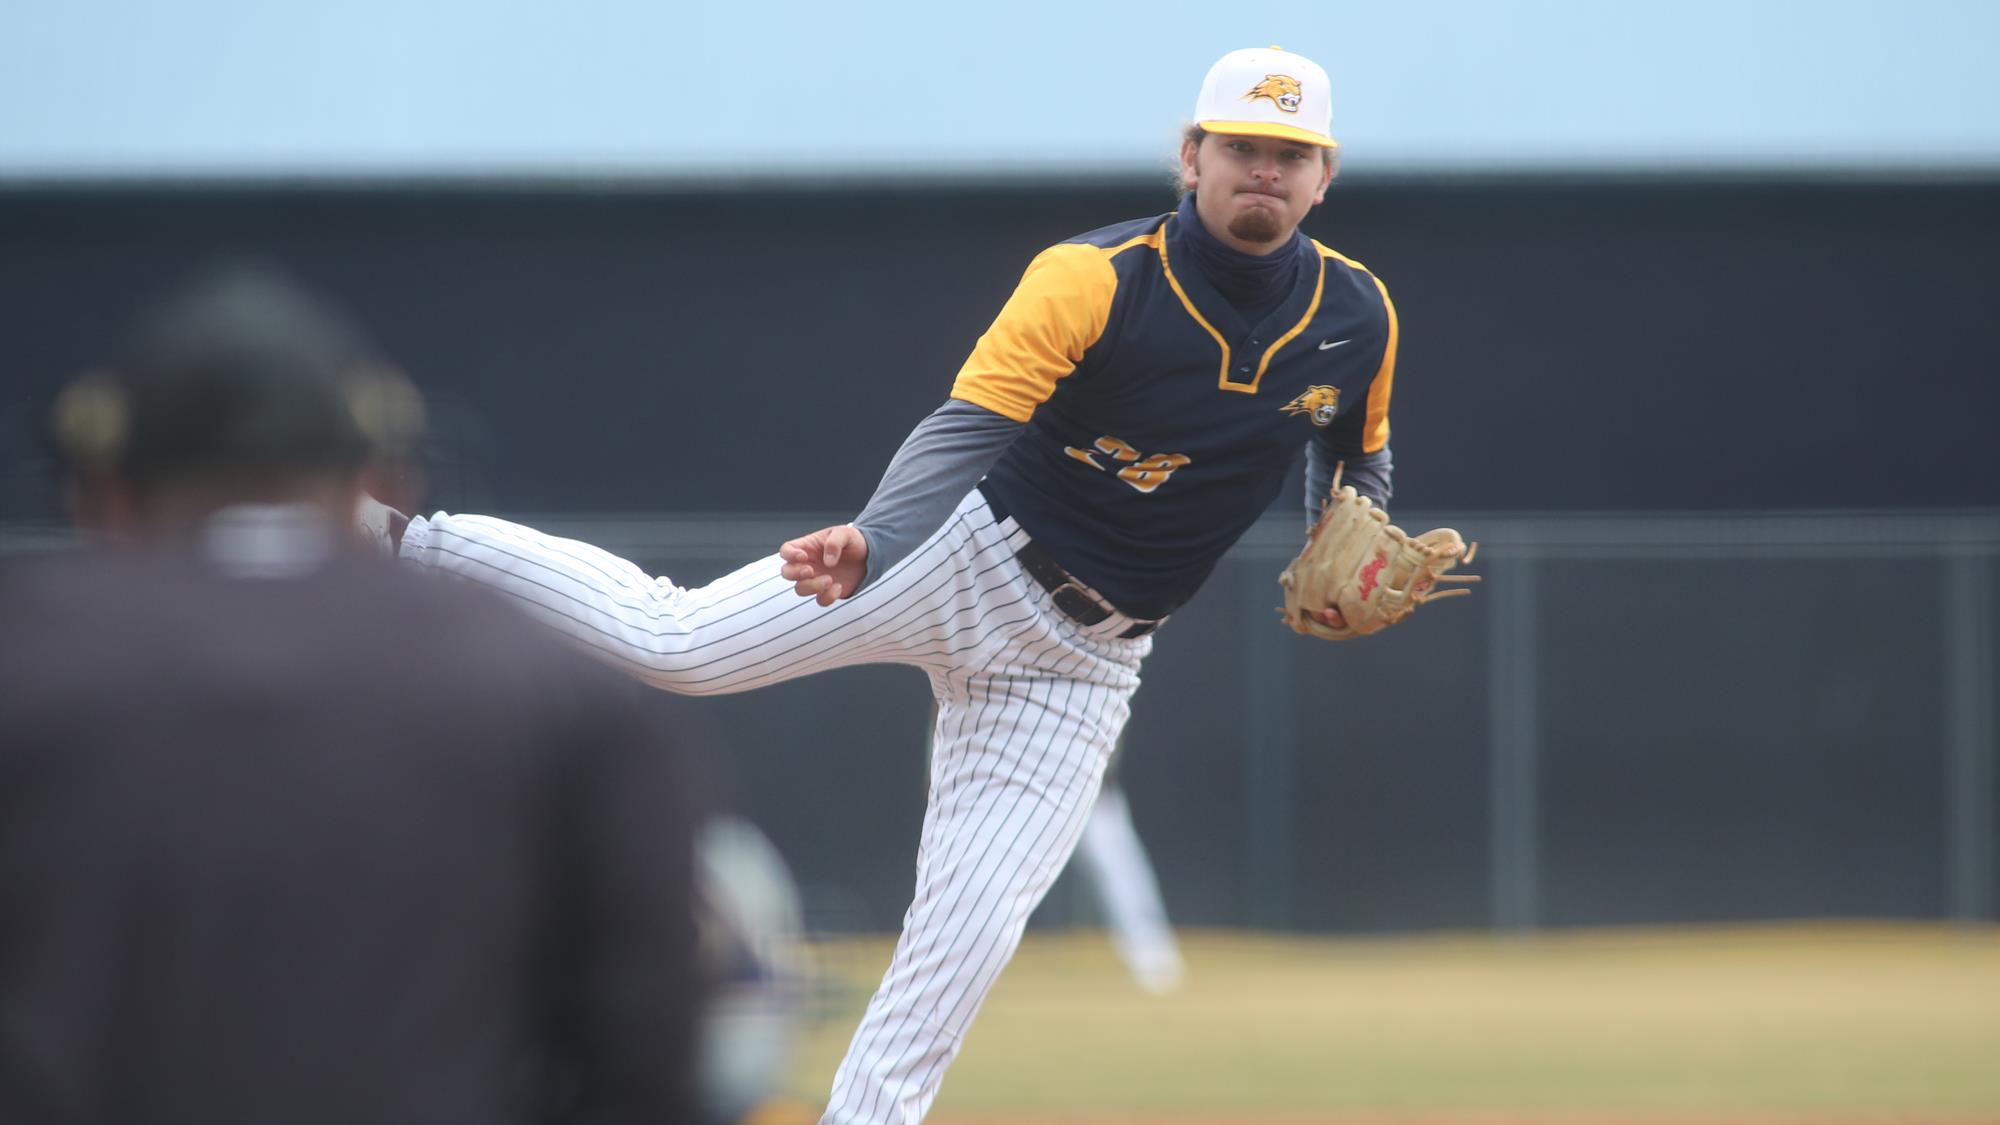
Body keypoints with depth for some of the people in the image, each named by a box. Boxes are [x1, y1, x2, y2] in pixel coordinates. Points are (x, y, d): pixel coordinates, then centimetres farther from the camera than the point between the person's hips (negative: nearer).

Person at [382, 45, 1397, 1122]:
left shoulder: (1358, 316, -1)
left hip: (1079, 660, 4)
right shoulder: (1095, 280, -18)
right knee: (673, 640, -11)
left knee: (965, 936, -3)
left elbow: (1359, 467, 17)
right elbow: (966, 429, -25)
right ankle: (401, 537, 6)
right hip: (969, 559, -4)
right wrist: (870, 543, -43)